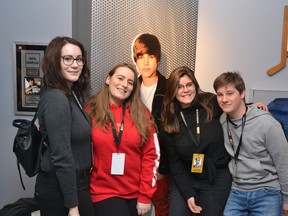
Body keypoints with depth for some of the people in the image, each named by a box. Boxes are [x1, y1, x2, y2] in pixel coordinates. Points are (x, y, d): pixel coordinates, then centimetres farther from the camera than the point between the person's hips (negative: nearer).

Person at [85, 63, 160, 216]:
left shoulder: (142, 114, 0)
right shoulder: (90, 110, -5)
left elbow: (151, 154, -1)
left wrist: (145, 195, -4)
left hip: (135, 194, 2)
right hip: (103, 192, -2)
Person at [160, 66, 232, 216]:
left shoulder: (212, 104, -10)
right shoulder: (168, 122, -6)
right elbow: (174, 162, -3)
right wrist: (188, 193, -8)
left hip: (217, 178, 0)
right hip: (185, 179, 1)